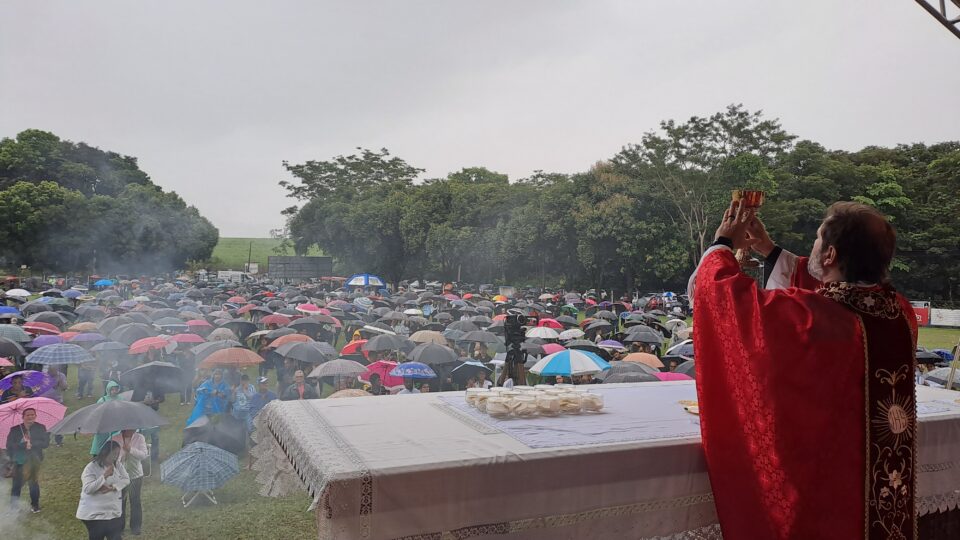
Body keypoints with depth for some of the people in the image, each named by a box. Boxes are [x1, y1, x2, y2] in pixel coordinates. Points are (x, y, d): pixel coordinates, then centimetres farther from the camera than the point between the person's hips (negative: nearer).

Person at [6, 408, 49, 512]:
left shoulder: (40, 428, 2)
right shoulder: (15, 429, 1)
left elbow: (46, 443, -5)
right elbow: (9, 445, -7)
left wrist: (31, 444, -18)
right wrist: (24, 445, -19)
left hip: (34, 461, 0)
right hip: (19, 461, 0)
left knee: (34, 484, 5)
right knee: (17, 484, -2)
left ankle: (35, 505, 19)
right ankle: (13, 506, 14)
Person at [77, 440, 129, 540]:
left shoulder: (118, 465, 6)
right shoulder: (91, 467, -11)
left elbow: (126, 480, -2)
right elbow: (88, 489, -20)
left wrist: (112, 487, -19)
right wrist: (105, 476, -29)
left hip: (114, 513, 5)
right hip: (94, 514, -4)